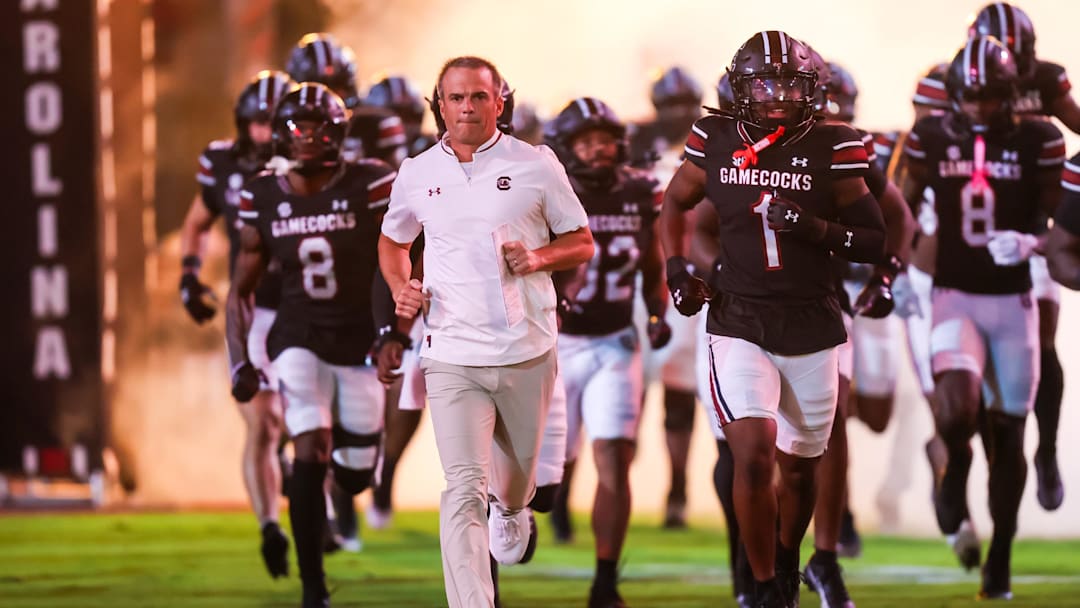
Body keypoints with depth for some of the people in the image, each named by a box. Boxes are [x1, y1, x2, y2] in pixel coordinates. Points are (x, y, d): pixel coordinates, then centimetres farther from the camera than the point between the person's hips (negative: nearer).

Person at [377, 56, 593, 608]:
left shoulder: (535, 166, -2)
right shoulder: (417, 175, 4)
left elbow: (582, 244, 6)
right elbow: (392, 241, 22)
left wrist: (539, 257, -15)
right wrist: (401, 288, 2)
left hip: (526, 351, 1)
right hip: (452, 355, -1)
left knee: (518, 470, 21)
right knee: (464, 489, -14)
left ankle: (511, 509, 58)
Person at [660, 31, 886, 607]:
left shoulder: (830, 149, -6)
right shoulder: (717, 141, -2)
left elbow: (877, 241, -3)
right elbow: (675, 201, 17)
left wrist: (818, 229, -20)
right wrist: (677, 269, 2)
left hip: (813, 331, 1)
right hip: (739, 326, -1)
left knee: (798, 468, 12)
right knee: (754, 457, -16)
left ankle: (787, 560, 41)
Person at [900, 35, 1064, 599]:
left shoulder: (1036, 141, -4)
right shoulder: (932, 139, -1)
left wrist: (1030, 243, -21)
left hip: (1012, 300, 0)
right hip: (954, 298, 0)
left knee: (1007, 434, 5)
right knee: (959, 406, -25)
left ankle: (1000, 554, 18)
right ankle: (954, 465, 11)